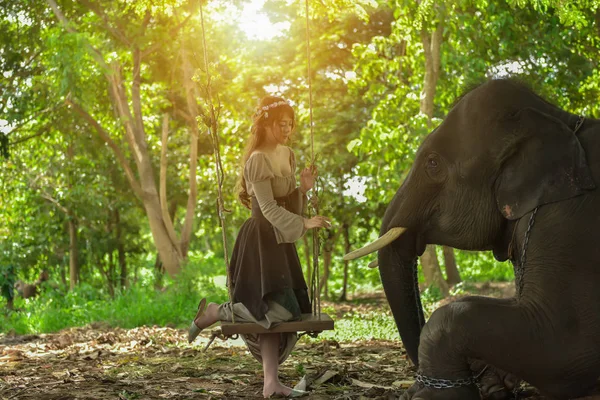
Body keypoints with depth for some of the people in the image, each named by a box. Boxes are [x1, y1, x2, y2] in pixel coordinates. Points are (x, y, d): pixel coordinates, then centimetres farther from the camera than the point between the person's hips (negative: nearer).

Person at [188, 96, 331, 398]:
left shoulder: (287, 155, 13)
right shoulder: (258, 160, -14)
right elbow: (268, 209, -20)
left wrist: (303, 189, -2)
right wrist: (304, 224, -27)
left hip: (280, 240, 9)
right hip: (260, 240, -9)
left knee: (276, 310, 4)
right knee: (277, 309, -17)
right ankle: (214, 312, 0)